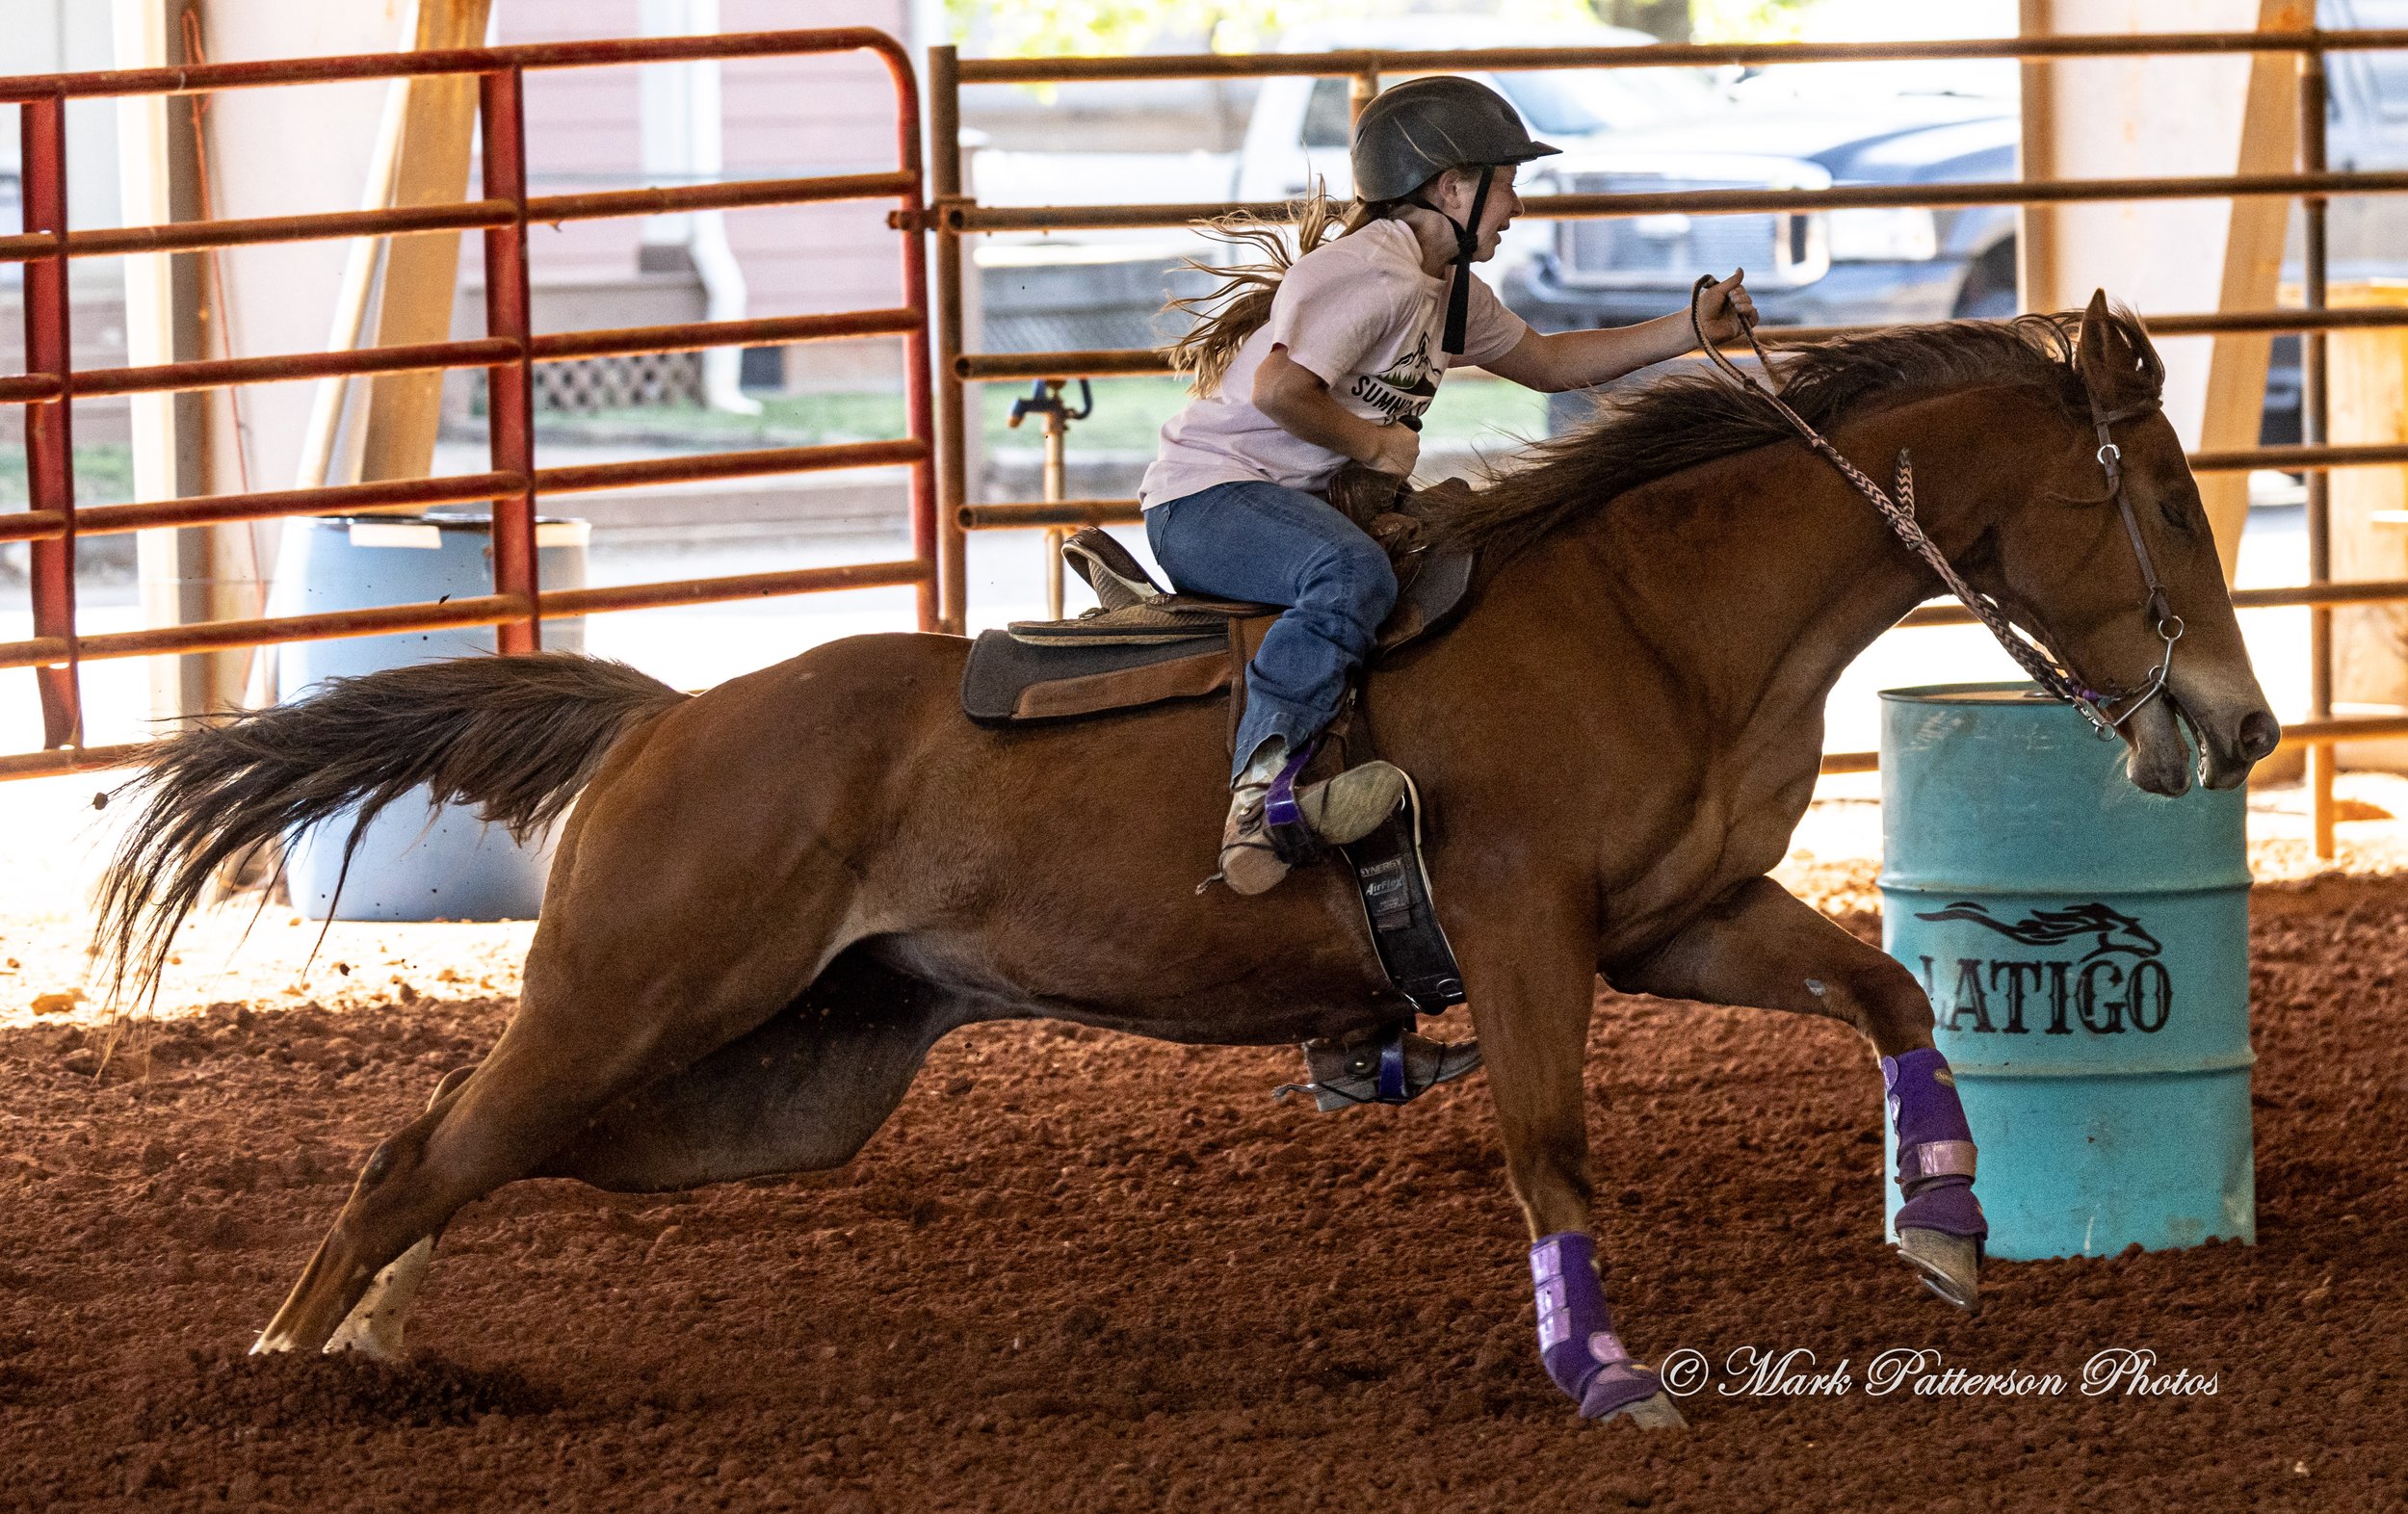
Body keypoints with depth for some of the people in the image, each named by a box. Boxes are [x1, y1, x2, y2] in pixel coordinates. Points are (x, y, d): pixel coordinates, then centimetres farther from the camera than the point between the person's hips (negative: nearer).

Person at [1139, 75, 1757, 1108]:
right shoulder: (1371, 273, -16)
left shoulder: (1450, 291, 17)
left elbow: (1548, 362, 30)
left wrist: (1690, 330, 23)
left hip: (1297, 507, 10)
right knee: (1353, 577, -41)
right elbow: (1282, 387, -28)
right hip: (1209, 499, -10)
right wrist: (1374, 443, -14)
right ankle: (1261, 790, -50)